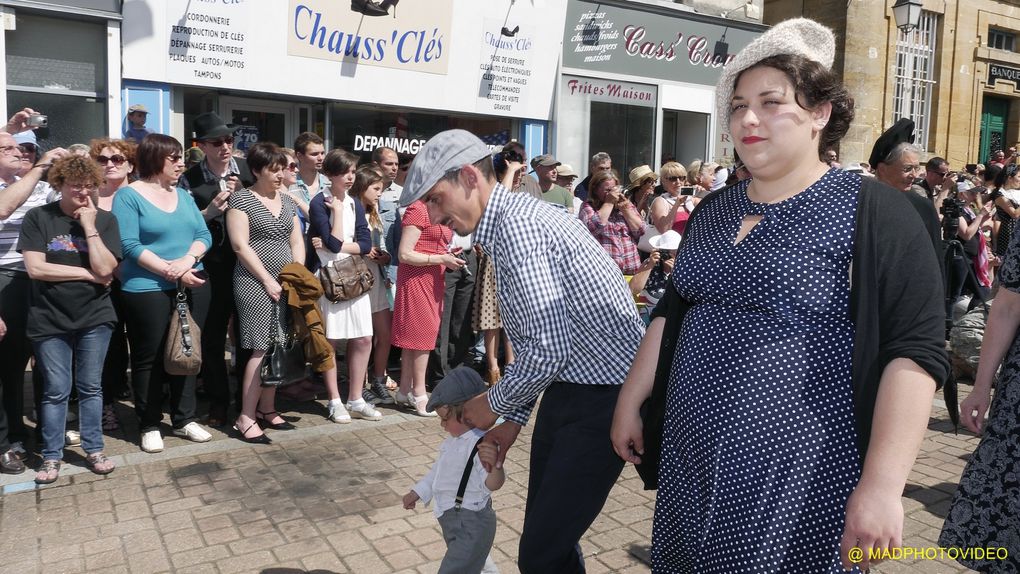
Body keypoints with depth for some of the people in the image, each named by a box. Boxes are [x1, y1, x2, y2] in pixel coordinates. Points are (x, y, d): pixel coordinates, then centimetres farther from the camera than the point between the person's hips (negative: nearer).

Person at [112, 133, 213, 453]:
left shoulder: (183, 195, 12)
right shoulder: (128, 195, -6)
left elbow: (203, 234, 6)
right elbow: (129, 246, -14)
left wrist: (188, 259, -14)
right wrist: (172, 272, -18)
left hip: (192, 287, 6)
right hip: (148, 290, -5)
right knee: (149, 359, 3)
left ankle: (184, 420, 22)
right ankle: (149, 425, 15)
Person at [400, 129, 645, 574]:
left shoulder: (517, 225, -20)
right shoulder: (510, 221, 12)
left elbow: (548, 350, -25)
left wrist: (494, 403, -7)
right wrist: (514, 417, 15)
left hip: (603, 397, -10)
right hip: (568, 385, 10)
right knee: (546, 534, 17)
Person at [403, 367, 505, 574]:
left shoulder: (483, 445, -25)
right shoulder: (455, 440, 5)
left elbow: (493, 484, -36)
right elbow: (439, 469, 20)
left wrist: (493, 466, -57)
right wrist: (417, 492, 24)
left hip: (471, 524, -10)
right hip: (452, 519, 10)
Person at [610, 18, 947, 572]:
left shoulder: (872, 212, -10)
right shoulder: (712, 211, 10)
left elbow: (914, 352, -15)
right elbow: (672, 312, 16)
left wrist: (881, 486, -20)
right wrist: (630, 400, 14)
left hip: (800, 480, -6)